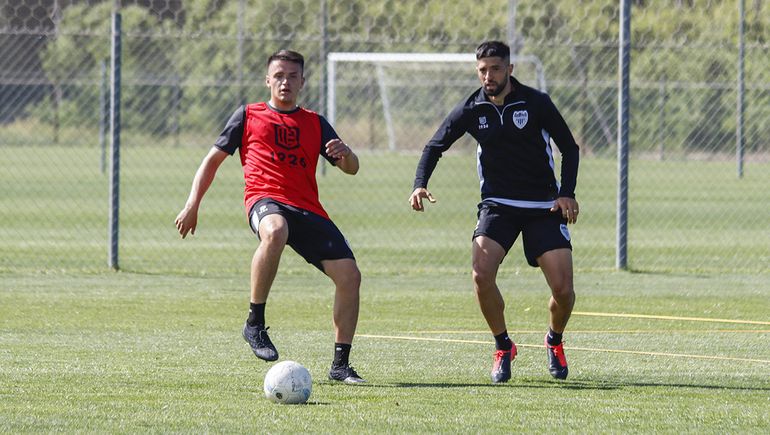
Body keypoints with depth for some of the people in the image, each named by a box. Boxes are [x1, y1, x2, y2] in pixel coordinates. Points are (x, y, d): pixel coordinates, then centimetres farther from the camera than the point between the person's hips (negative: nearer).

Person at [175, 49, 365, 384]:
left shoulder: (315, 124, 22)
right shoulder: (248, 116, 16)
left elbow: (351, 169, 19)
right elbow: (214, 159, 19)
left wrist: (344, 153, -6)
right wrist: (192, 205, 8)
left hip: (308, 210, 4)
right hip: (265, 199, -4)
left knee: (349, 275, -11)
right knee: (275, 231, -42)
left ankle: (340, 365, 2)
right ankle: (255, 323, -32)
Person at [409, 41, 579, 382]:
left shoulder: (536, 103, -7)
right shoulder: (472, 109, -2)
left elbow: (569, 147, 2)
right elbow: (435, 147, 7)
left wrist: (567, 193, -9)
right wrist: (420, 185, -10)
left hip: (544, 207, -1)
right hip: (497, 205, 1)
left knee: (562, 288, -9)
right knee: (482, 274, -23)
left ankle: (555, 341, 24)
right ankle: (502, 347, -1)